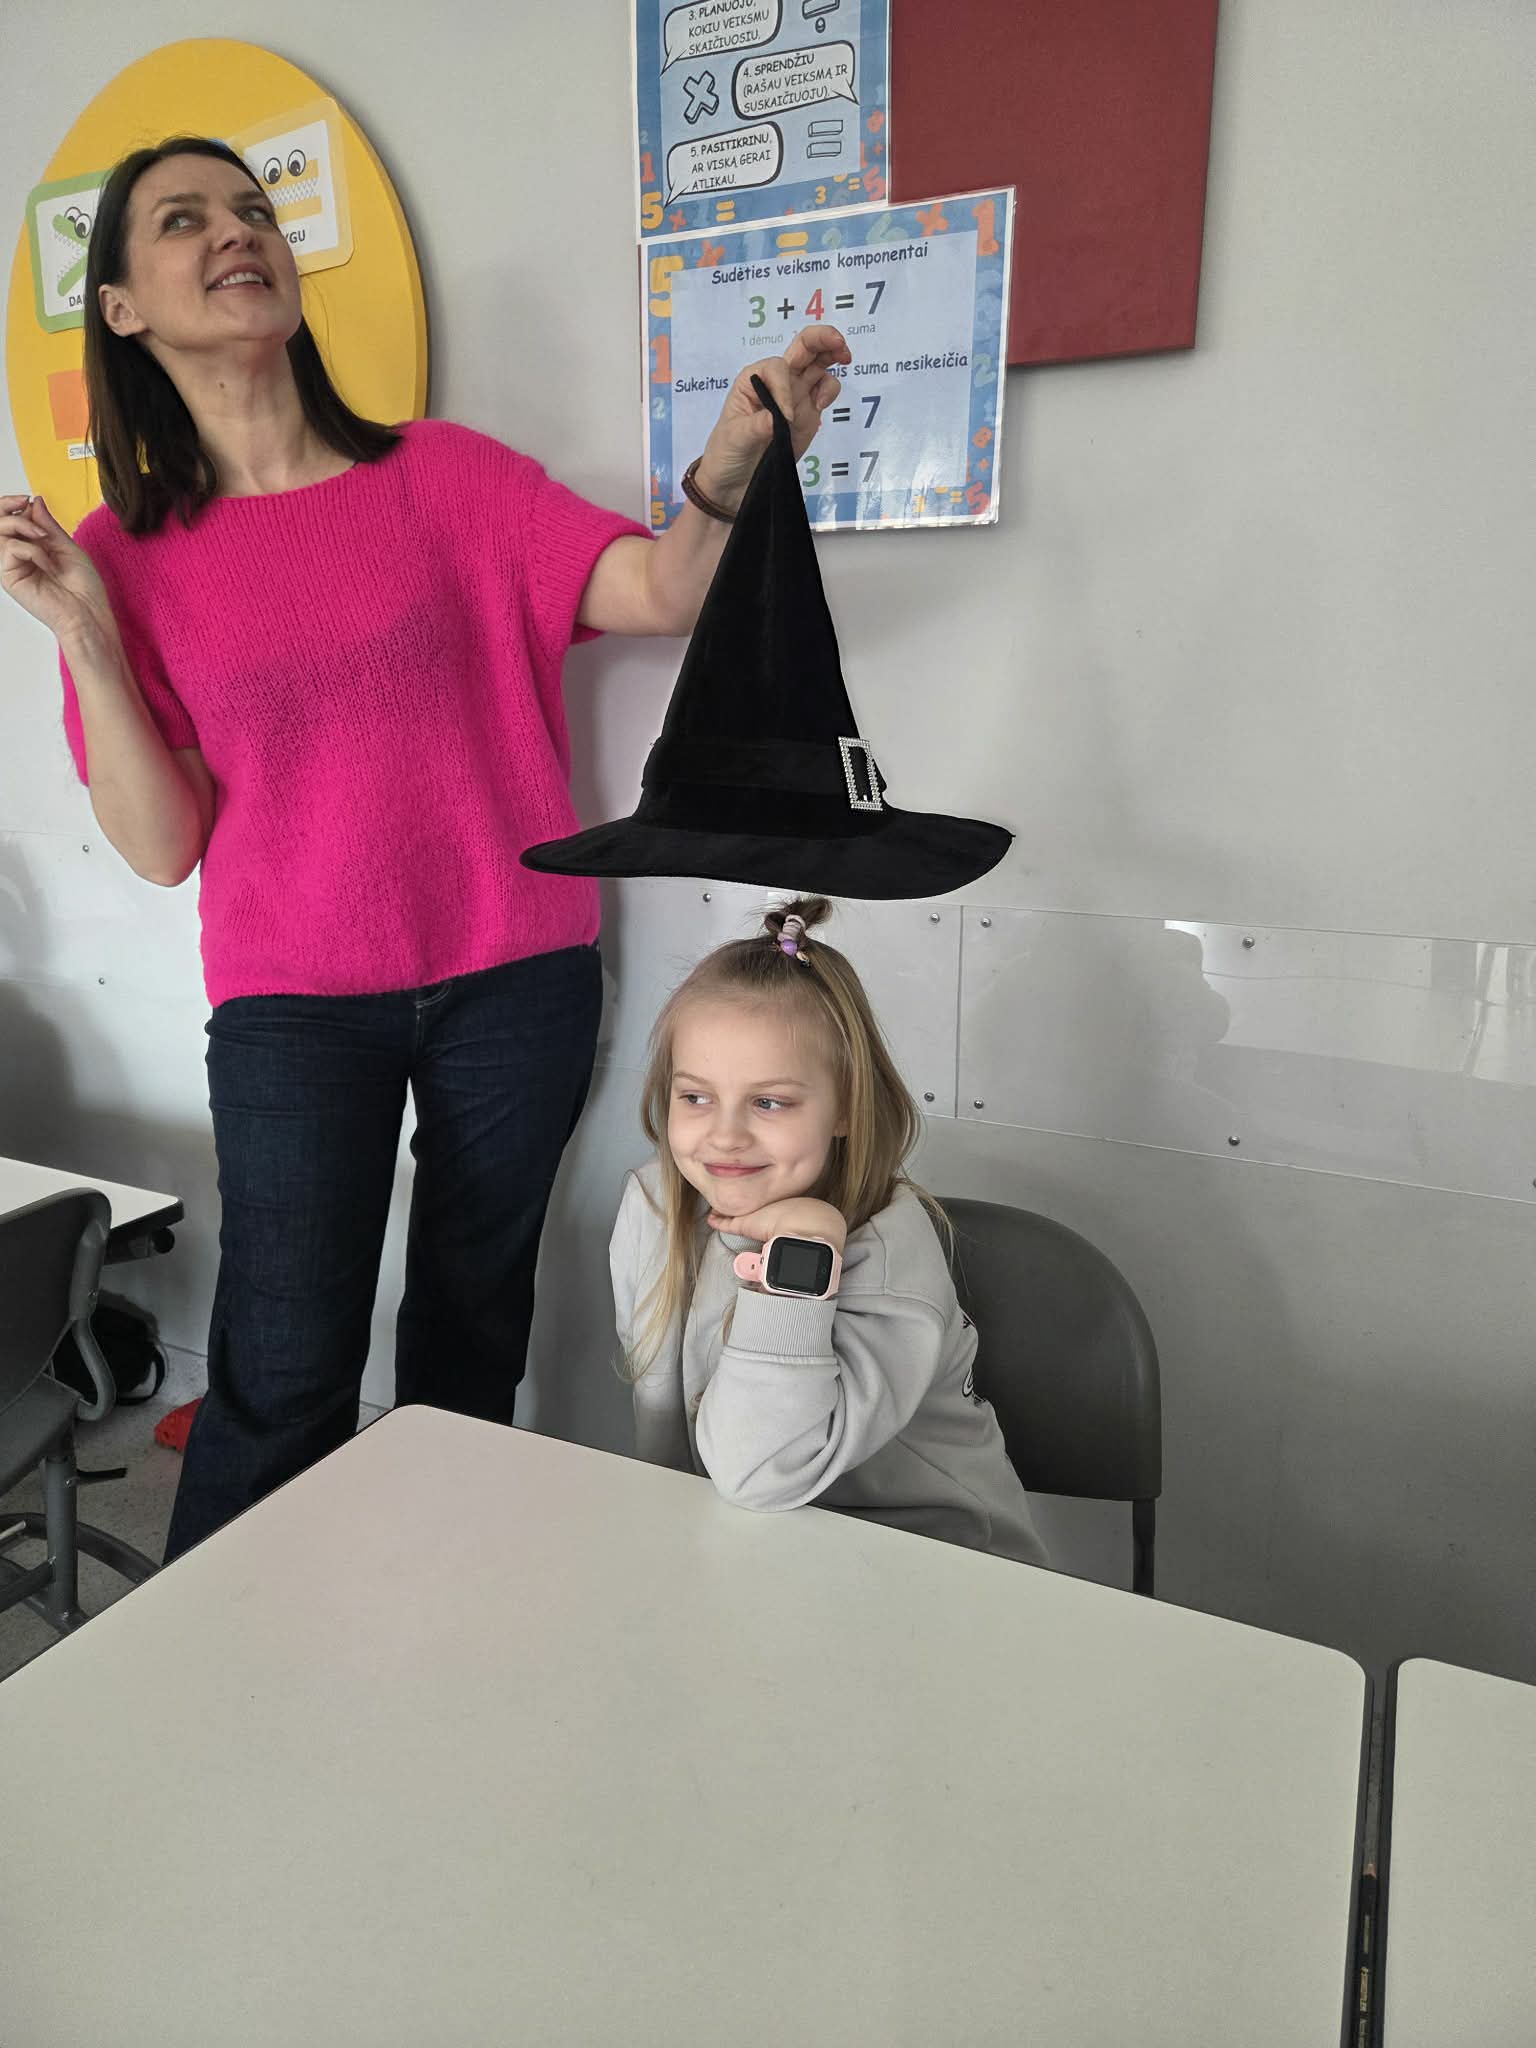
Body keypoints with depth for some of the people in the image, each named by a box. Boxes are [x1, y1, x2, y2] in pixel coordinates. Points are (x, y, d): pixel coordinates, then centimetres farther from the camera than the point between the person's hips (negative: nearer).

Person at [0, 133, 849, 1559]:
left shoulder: (443, 476, 2)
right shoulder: (127, 555, 3)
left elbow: (666, 593, -10)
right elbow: (161, 847, -1)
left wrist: (731, 464, -29)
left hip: (513, 977, 1)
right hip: (292, 1003, 0)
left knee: (470, 1334, 12)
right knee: (282, 1384, -1)